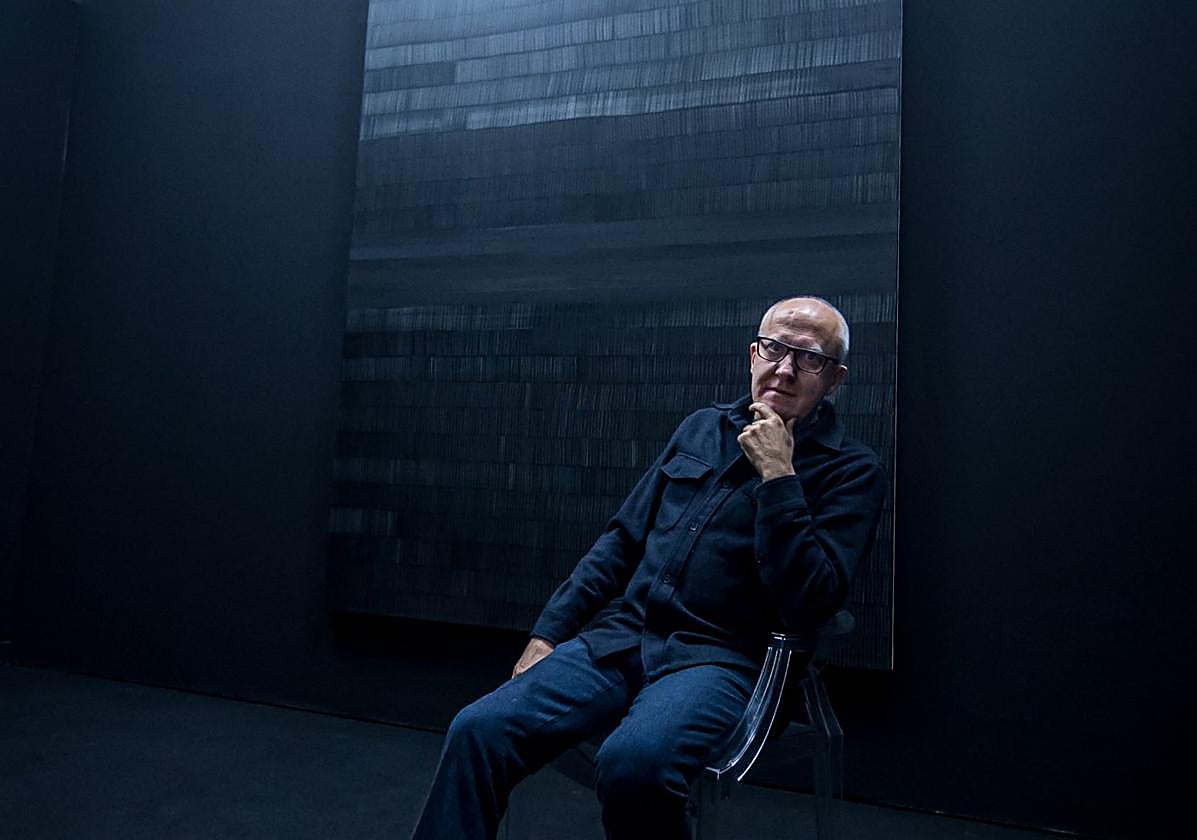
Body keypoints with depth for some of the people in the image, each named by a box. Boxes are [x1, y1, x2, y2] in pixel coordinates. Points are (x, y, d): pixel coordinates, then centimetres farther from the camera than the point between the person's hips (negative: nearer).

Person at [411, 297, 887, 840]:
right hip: (622, 637, 5)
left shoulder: (851, 470, 0)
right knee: (477, 731, -16)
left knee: (632, 763, -34)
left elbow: (808, 606, -11)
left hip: (720, 658, -4)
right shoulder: (702, 427, 15)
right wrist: (547, 633, 11)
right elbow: (623, 538, 18)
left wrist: (778, 475, -15)